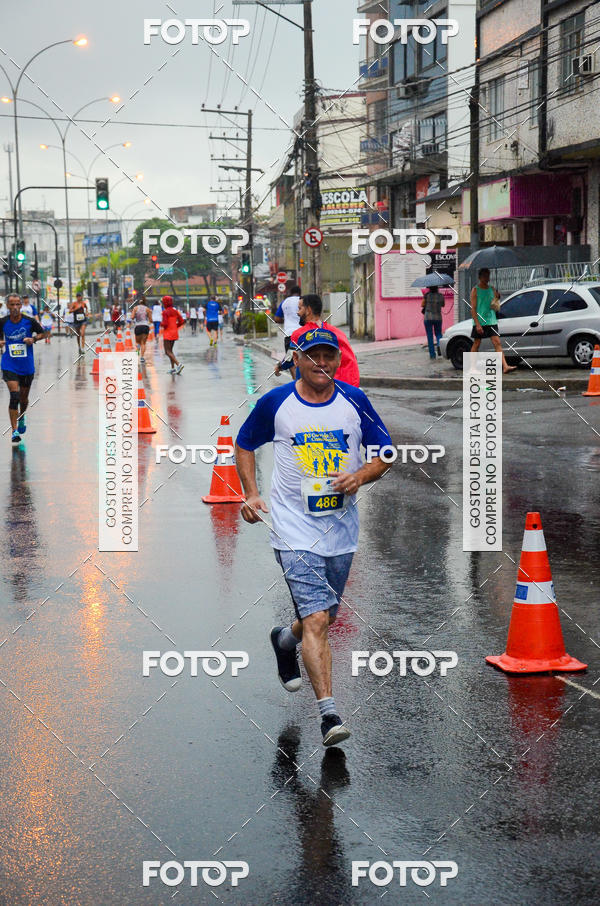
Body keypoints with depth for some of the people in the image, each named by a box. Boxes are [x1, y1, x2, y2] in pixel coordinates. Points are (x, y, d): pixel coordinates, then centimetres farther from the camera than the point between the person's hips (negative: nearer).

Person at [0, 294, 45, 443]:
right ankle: (15, 431, -15)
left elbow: (42, 333, 7)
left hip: (27, 365, 1)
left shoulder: (29, 321, -7)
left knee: (24, 397, 15)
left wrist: (33, 339, -12)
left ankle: (21, 418, 48)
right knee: (14, 396, -17)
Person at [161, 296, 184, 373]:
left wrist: (161, 324, 1)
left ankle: (178, 364, -22)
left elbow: (165, 323, -20)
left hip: (168, 333, -7)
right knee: (170, 350, 17)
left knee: (168, 351, -4)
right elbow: (181, 321, 6)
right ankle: (173, 368, 11)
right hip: (175, 333, 7)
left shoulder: (165, 312, -14)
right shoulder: (175, 311, 6)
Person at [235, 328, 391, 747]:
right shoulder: (275, 403, -3)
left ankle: (285, 639, 51)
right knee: (317, 620, -16)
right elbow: (244, 445, 13)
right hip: (295, 529, -3)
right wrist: (252, 494, 0)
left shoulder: (354, 401, 1)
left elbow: (384, 451, 9)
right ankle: (329, 712, -17)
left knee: (325, 616, 17)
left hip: (342, 527, 4)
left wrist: (360, 476, -12)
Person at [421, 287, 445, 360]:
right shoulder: (440, 296, -2)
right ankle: (439, 344, -14)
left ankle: (432, 354, 4)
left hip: (428, 318, -2)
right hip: (438, 318, 2)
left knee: (430, 336, 5)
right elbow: (443, 305, 14)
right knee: (438, 333, 17)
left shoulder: (427, 295, -9)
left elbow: (422, 305, 0)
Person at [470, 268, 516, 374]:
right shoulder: (475, 290, -2)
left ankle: (505, 366, -16)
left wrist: (497, 299, -9)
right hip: (479, 322, -4)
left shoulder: (492, 289, 12)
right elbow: (473, 309, -7)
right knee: (477, 344, 4)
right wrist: (477, 324, -16)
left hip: (491, 321, 4)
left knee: (497, 343, -6)